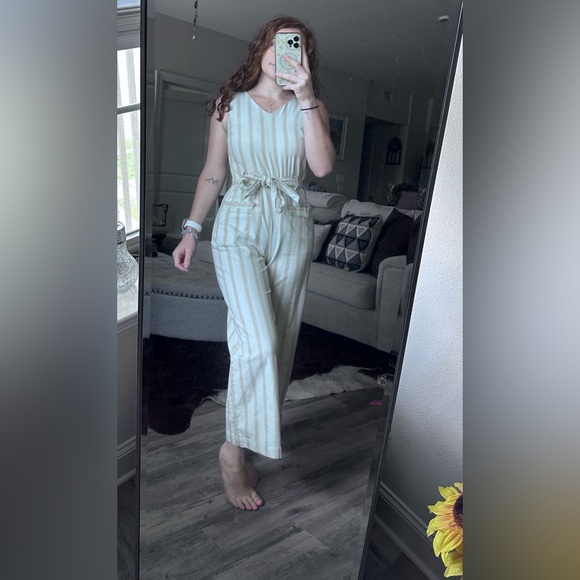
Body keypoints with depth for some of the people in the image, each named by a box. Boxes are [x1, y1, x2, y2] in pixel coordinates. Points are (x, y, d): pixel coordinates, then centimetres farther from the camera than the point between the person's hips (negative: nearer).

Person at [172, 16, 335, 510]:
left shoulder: (310, 108, 7)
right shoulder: (230, 105, 6)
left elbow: (323, 167, -11)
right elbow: (213, 173, 8)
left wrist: (305, 96, -12)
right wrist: (191, 229, 4)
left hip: (292, 232, 2)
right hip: (239, 228, -2)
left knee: (279, 341, 5)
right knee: (258, 340, -17)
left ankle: (258, 434, 26)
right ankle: (234, 449, 1)